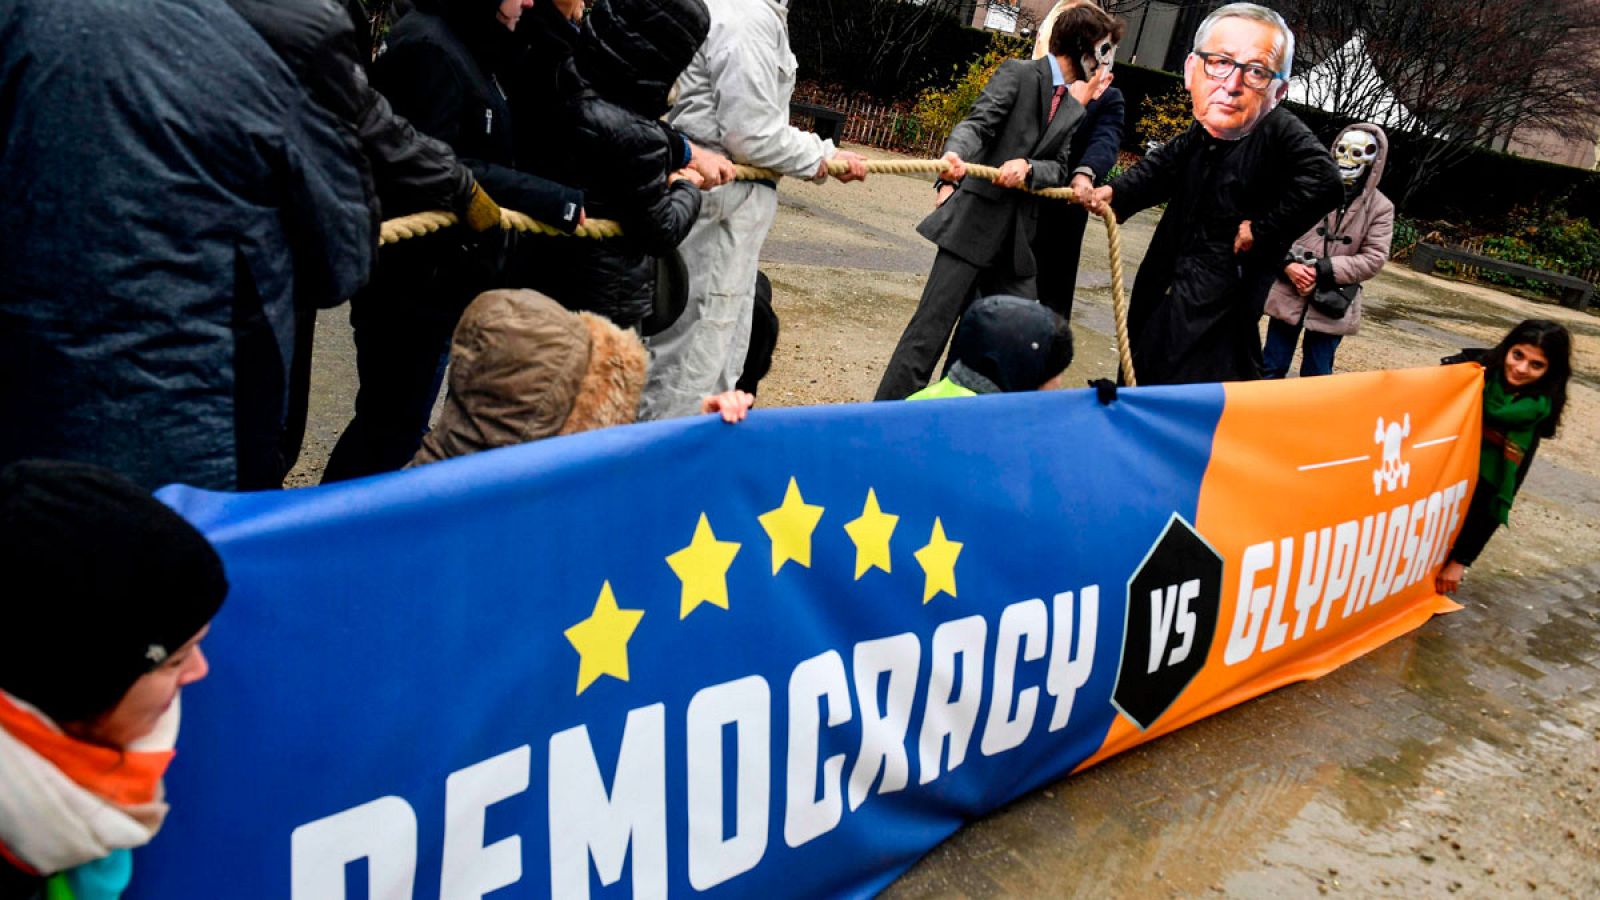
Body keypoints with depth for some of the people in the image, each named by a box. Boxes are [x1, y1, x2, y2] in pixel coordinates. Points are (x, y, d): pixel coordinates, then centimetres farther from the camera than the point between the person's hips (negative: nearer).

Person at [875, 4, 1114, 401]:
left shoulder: (1073, 108, 16)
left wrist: (1028, 167, -15)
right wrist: (955, 156, -36)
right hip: (976, 222, -7)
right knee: (932, 325, -8)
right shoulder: (1018, 73, -2)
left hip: (1018, 236, 7)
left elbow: (1059, 169, 7)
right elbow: (978, 124, -14)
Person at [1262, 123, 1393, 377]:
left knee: (1316, 376, 8)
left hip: (1332, 303, 0)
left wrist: (1324, 270, -16)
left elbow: (1374, 258, -6)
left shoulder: (1380, 208, 1)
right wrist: (1288, 264, -15)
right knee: (1271, 367, 9)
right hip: (1289, 293, 0)